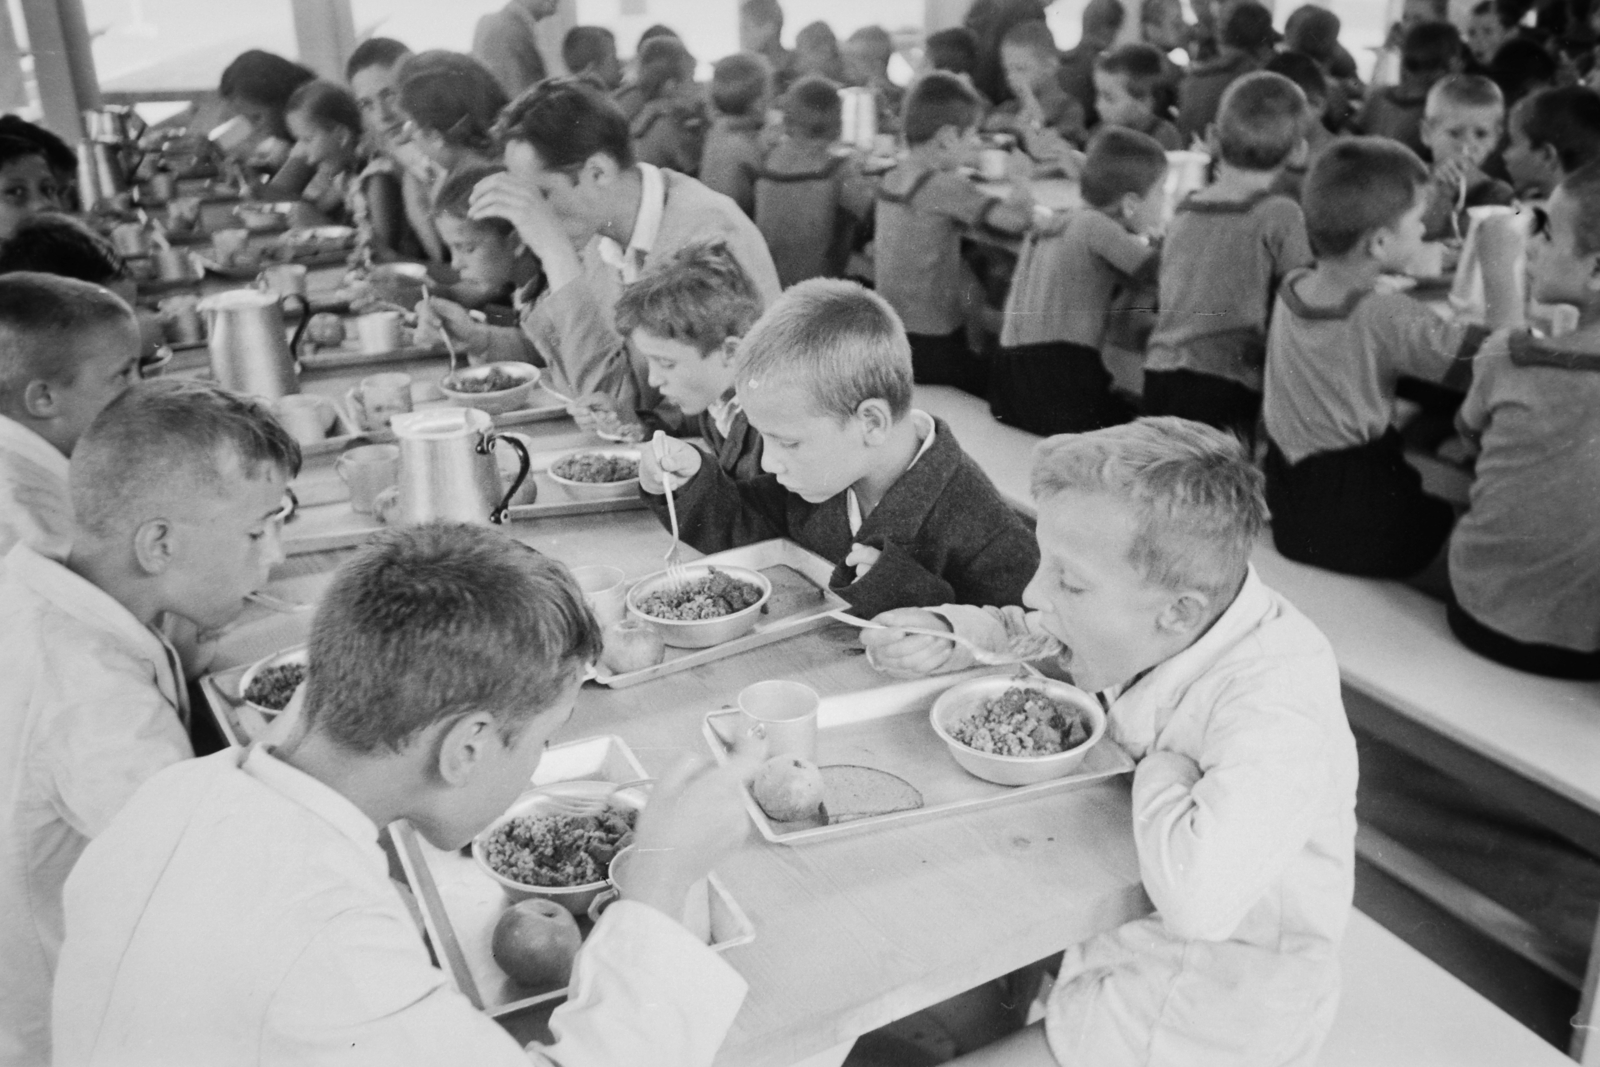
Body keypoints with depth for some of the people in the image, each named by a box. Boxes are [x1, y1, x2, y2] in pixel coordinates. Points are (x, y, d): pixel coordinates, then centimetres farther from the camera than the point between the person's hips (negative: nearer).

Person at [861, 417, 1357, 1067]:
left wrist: (1160, 764, -27)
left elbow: (1197, 896, -46)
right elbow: (1035, 631, 8)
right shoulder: (1145, 626, -11)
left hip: (1205, 1007, -7)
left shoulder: (1275, 710, -32)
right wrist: (946, 635, -12)